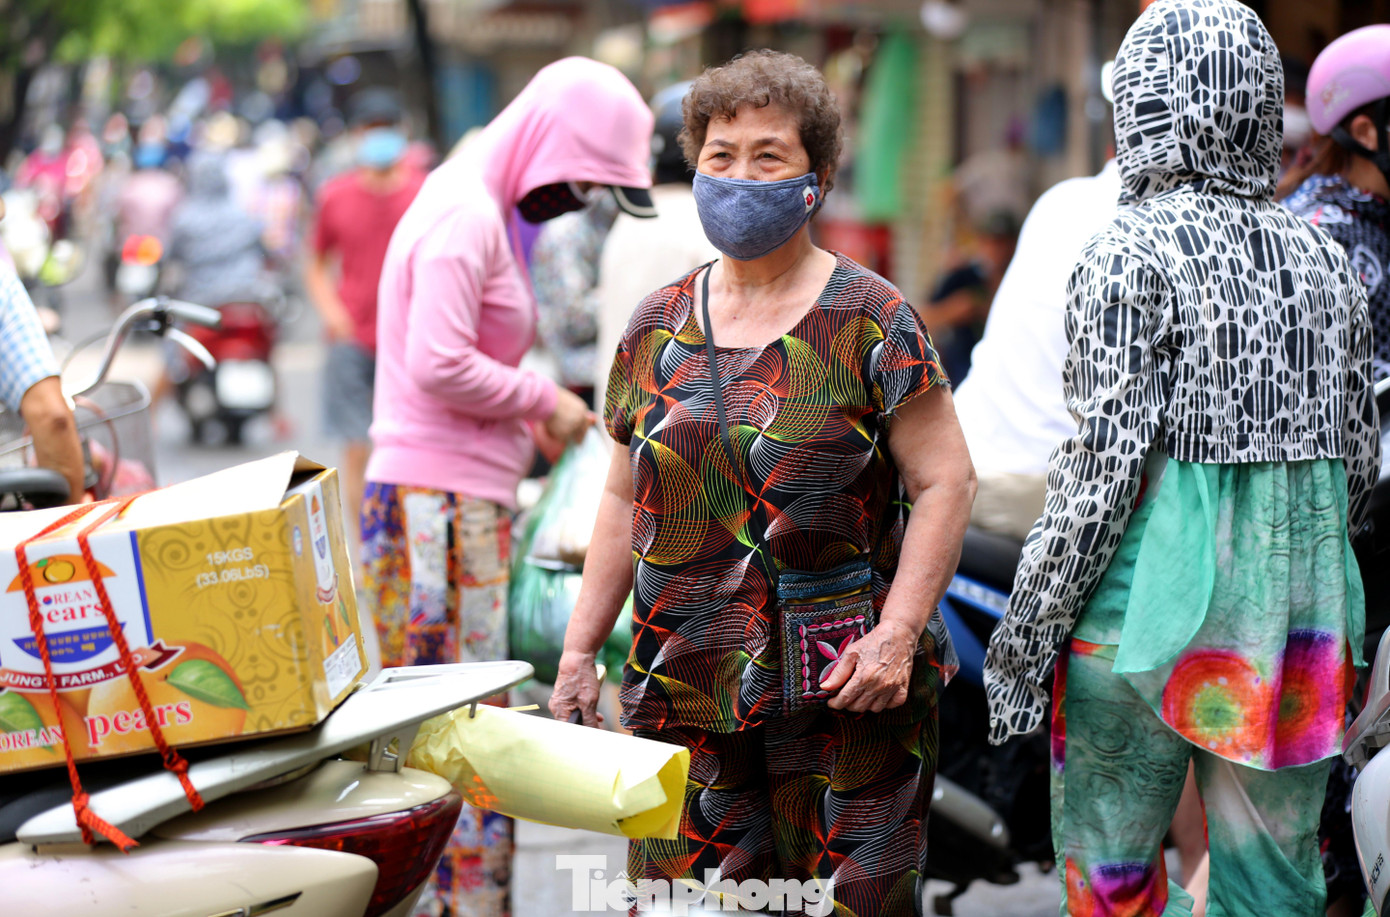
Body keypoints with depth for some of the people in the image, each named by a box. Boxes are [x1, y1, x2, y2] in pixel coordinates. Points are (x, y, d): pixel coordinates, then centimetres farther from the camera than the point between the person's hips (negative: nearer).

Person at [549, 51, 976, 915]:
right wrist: (580, 651, 11)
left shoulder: (870, 322, -2)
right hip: (684, 686, 4)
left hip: (843, 688, -3)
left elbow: (945, 482, -5)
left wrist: (897, 633, -15)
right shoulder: (657, 330, 11)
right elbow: (626, 500, 16)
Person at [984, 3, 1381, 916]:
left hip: (1157, 608, -5)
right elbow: (1362, 462, 12)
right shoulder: (1325, 260, 7)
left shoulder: (1136, 254, -10)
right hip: (1304, 607, 5)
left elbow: (1106, 467, -14)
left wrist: (1025, 637, -8)